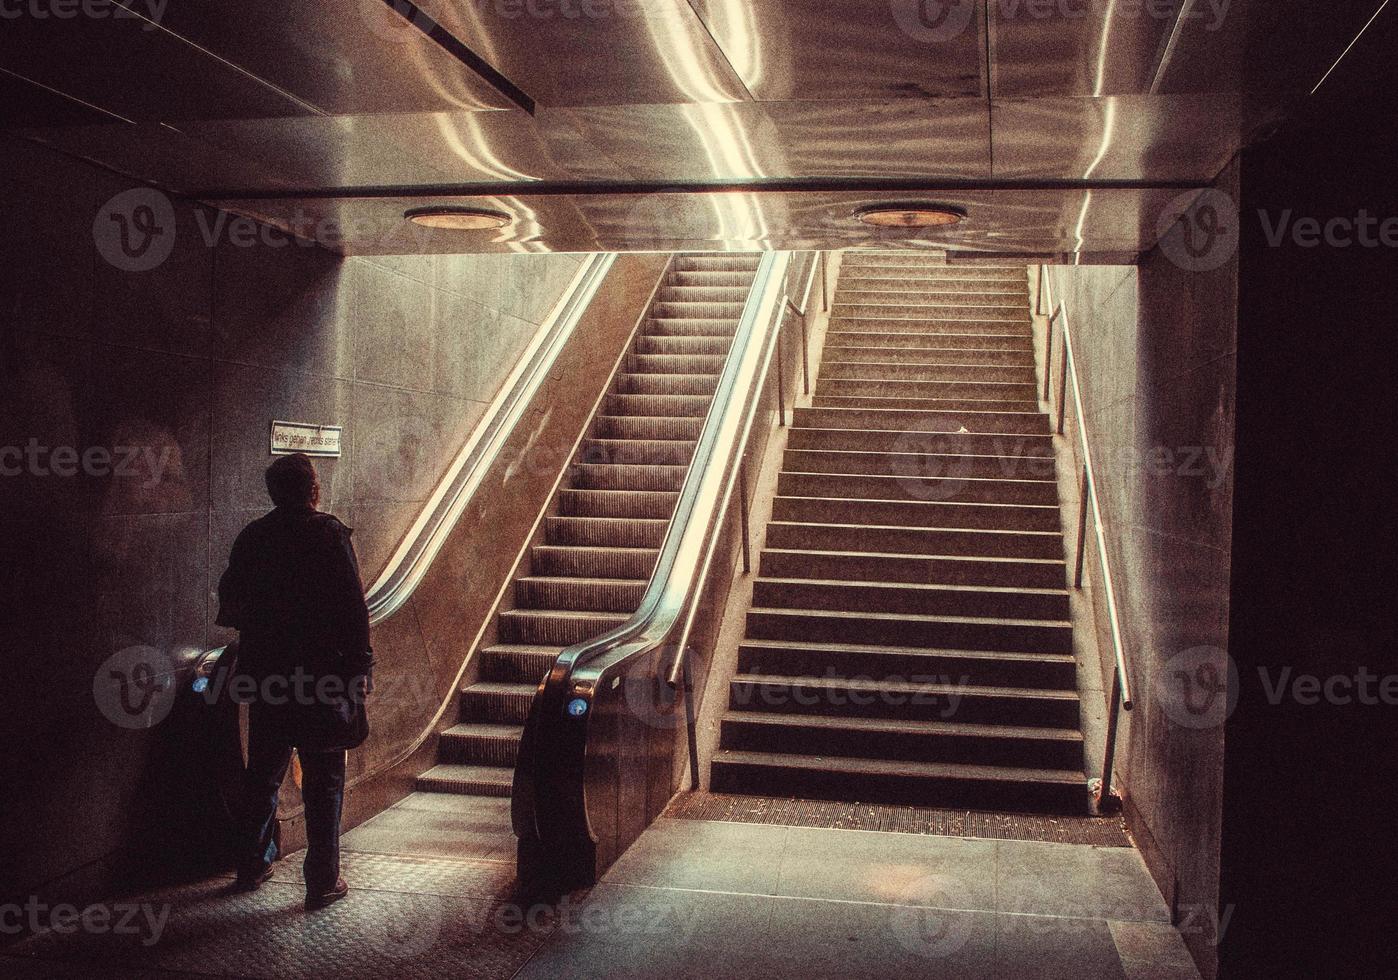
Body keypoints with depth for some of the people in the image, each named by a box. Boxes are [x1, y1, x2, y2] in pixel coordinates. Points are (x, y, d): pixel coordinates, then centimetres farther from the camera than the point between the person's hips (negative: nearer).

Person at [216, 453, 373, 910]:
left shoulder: (251, 537, 4)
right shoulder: (329, 534, -11)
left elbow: (230, 605, 12)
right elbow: (352, 605, -13)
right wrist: (361, 665, -6)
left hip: (264, 674, 5)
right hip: (321, 675, -5)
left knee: (263, 773, 18)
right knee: (324, 779, 3)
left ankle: (252, 865, 29)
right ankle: (323, 881, 6)